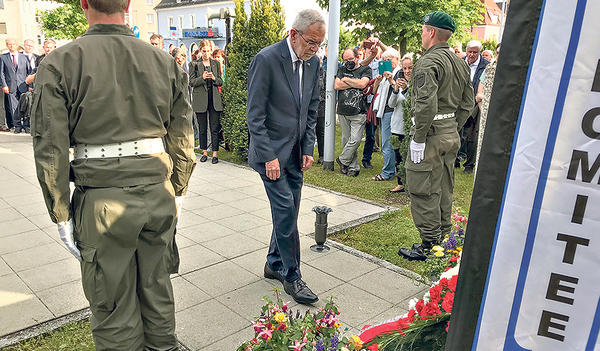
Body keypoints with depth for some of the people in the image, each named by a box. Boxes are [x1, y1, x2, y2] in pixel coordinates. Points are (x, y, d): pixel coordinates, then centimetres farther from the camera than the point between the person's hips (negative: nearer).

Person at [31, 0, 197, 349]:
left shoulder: (60, 63, -6)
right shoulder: (165, 61, 3)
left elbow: (50, 149, -7)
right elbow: (183, 136, 5)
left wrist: (62, 214, 1)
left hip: (103, 200, -3)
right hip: (158, 193, 4)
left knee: (114, 307, 12)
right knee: (158, 290, 21)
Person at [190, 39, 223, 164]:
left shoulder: (216, 64, 10)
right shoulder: (194, 64, 4)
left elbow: (220, 82, 11)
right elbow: (191, 82, -1)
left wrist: (214, 78, -10)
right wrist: (202, 77, -17)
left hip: (214, 99, 1)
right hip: (200, 99, -1)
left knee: (215, 128, -1)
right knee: (202, 128, 6)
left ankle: (214, 153, 5)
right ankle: (204, 152, 18)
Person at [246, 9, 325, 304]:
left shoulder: (313, 63, 6)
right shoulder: (266, 59, -14)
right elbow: (255, 115, -14)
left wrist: (308, 149, 7)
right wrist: (268, 156, -17)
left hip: (296, 152, 7)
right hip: (271, 151, -6)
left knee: (288, 211, 11)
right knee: (285, 210, -8)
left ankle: (274, 264, 29)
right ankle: (291, 277, 8)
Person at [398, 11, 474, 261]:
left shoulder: (429, 62, -14)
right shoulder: (461, 63, 13)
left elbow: (426, 104, -25)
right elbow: (467, 103, 15)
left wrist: (418, 138, -19)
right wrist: (454, 127, 18)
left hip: (431, 133, -9)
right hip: (452, 134, 9)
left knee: (423, 192, 0)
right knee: (444, 190, 17)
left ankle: (429, 246, 8)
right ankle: (444, 239, 29)